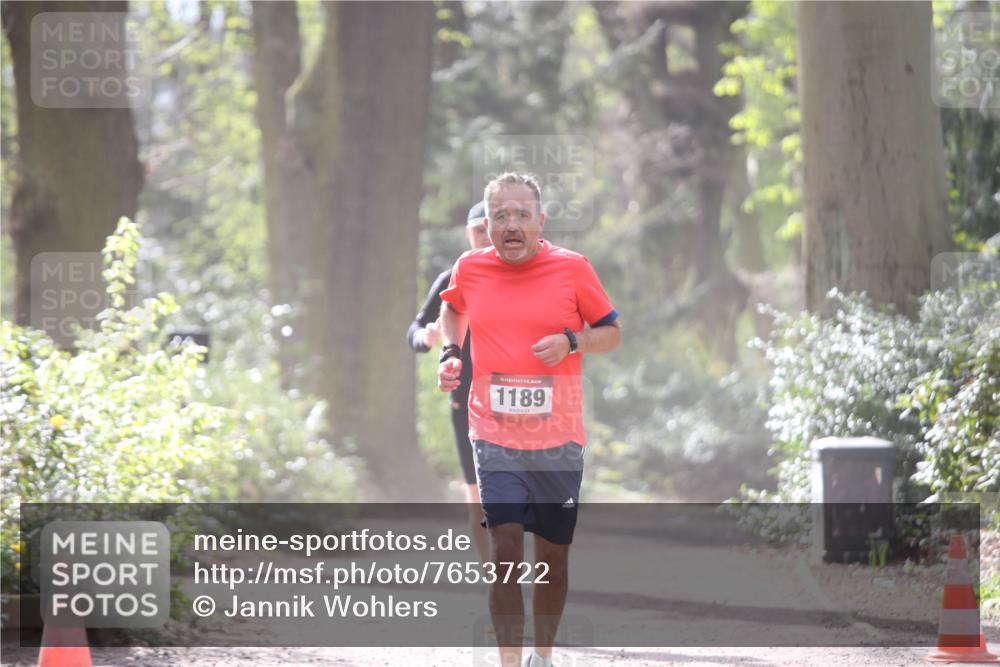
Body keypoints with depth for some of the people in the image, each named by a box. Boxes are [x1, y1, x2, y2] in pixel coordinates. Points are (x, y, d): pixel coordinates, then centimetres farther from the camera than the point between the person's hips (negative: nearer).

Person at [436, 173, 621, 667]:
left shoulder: (573, 269, -3)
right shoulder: (470, 269, 2)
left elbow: (612, 333, 6)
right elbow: (453, 309, 25)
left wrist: (571, 341, -13)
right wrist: (451, 353, 8)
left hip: (559, 439, 0)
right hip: (494, 437, 0)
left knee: (552, 557, 10)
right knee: (505, 552, -14)